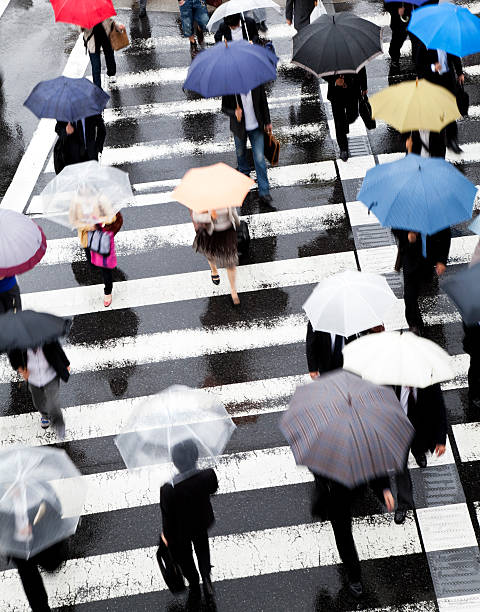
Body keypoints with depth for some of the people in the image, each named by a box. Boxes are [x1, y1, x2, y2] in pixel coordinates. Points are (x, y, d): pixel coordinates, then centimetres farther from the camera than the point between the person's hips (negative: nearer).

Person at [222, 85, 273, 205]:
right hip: (239, 128, 1)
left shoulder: (257, 83, -14)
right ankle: (244, 173, 56)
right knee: (241, 153, 23)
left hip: (256, 127, -1)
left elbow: (263, 102, 0)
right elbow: (224, 107, -10)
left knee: (259, 158, -6)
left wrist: (267, 122, 8)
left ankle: (264, 193, -1)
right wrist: (234, 112, -33)